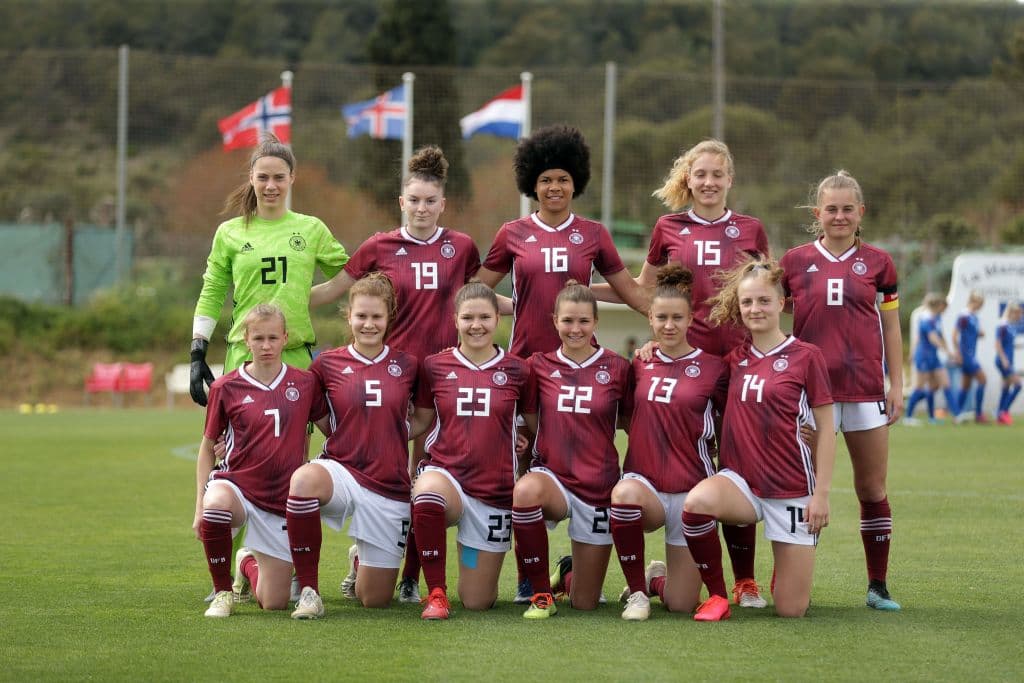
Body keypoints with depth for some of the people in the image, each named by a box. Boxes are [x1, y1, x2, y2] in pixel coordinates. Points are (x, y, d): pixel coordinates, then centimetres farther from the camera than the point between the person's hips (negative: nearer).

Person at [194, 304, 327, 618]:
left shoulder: (305, 384, 0)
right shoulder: (226, 388, -3)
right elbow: (207, 447, 6)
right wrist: (200, 506, -1)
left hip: (284, 501, 2)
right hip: (237, 485, -2)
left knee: (274, 603, 2)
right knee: (216, 503, -42)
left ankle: (248, 563, 40)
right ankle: (223, 591, -16)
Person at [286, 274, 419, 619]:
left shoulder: (406, 366, 4)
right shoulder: (327, 364, 1)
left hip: (390, 487, 1)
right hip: (342, 470, -1)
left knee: (374, 599, 3)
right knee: (304, 479, -40)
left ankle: (361, 561, 43)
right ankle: (309, 591, -25)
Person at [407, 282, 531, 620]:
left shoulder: (516, 370, 1)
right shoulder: (435, 366, 2)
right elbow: (420, 421, 12)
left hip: (496, 489, 1)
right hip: (446, 474, -1)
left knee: (477, 602, 3)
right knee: (427, 493, -41)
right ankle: (436, 593, -21)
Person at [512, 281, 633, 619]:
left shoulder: (617, 368, -1)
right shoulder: (539, 365, 1)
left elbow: (632, 423, 7)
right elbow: (530, 422, 9)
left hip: (599, 486, 0)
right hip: (552, 476, 0)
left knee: (584, 603, 4)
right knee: (525, 490, -40)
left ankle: (568, 573, 45)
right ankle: (541, 594, -20)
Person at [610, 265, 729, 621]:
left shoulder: (713, 367, -4)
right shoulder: (640, 364, 6)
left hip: (691, 489, -1)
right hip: (644, 482, 1)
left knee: (680, 604, -2)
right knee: (624, 493, -39)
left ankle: (656, 578, 38)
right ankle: (636, 592, -16)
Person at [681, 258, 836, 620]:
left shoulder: (806, 356, -5)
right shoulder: (734, 357, 7)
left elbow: (825, 430, -2)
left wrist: (821, 493, -7)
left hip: (793, 489, -3)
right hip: (742, 481, 3)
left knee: (791, 610, -3)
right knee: (696, 502, -34)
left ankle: (785, 570, 35)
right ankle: (716, 595, -13)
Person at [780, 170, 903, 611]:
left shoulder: (877, 263, 6)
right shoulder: (795, 261, 5)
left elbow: (891, 327, 10)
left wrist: (896, 385, 5)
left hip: (865, 388, 1)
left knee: (872, 488, 3)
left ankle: (878, 586, 10)